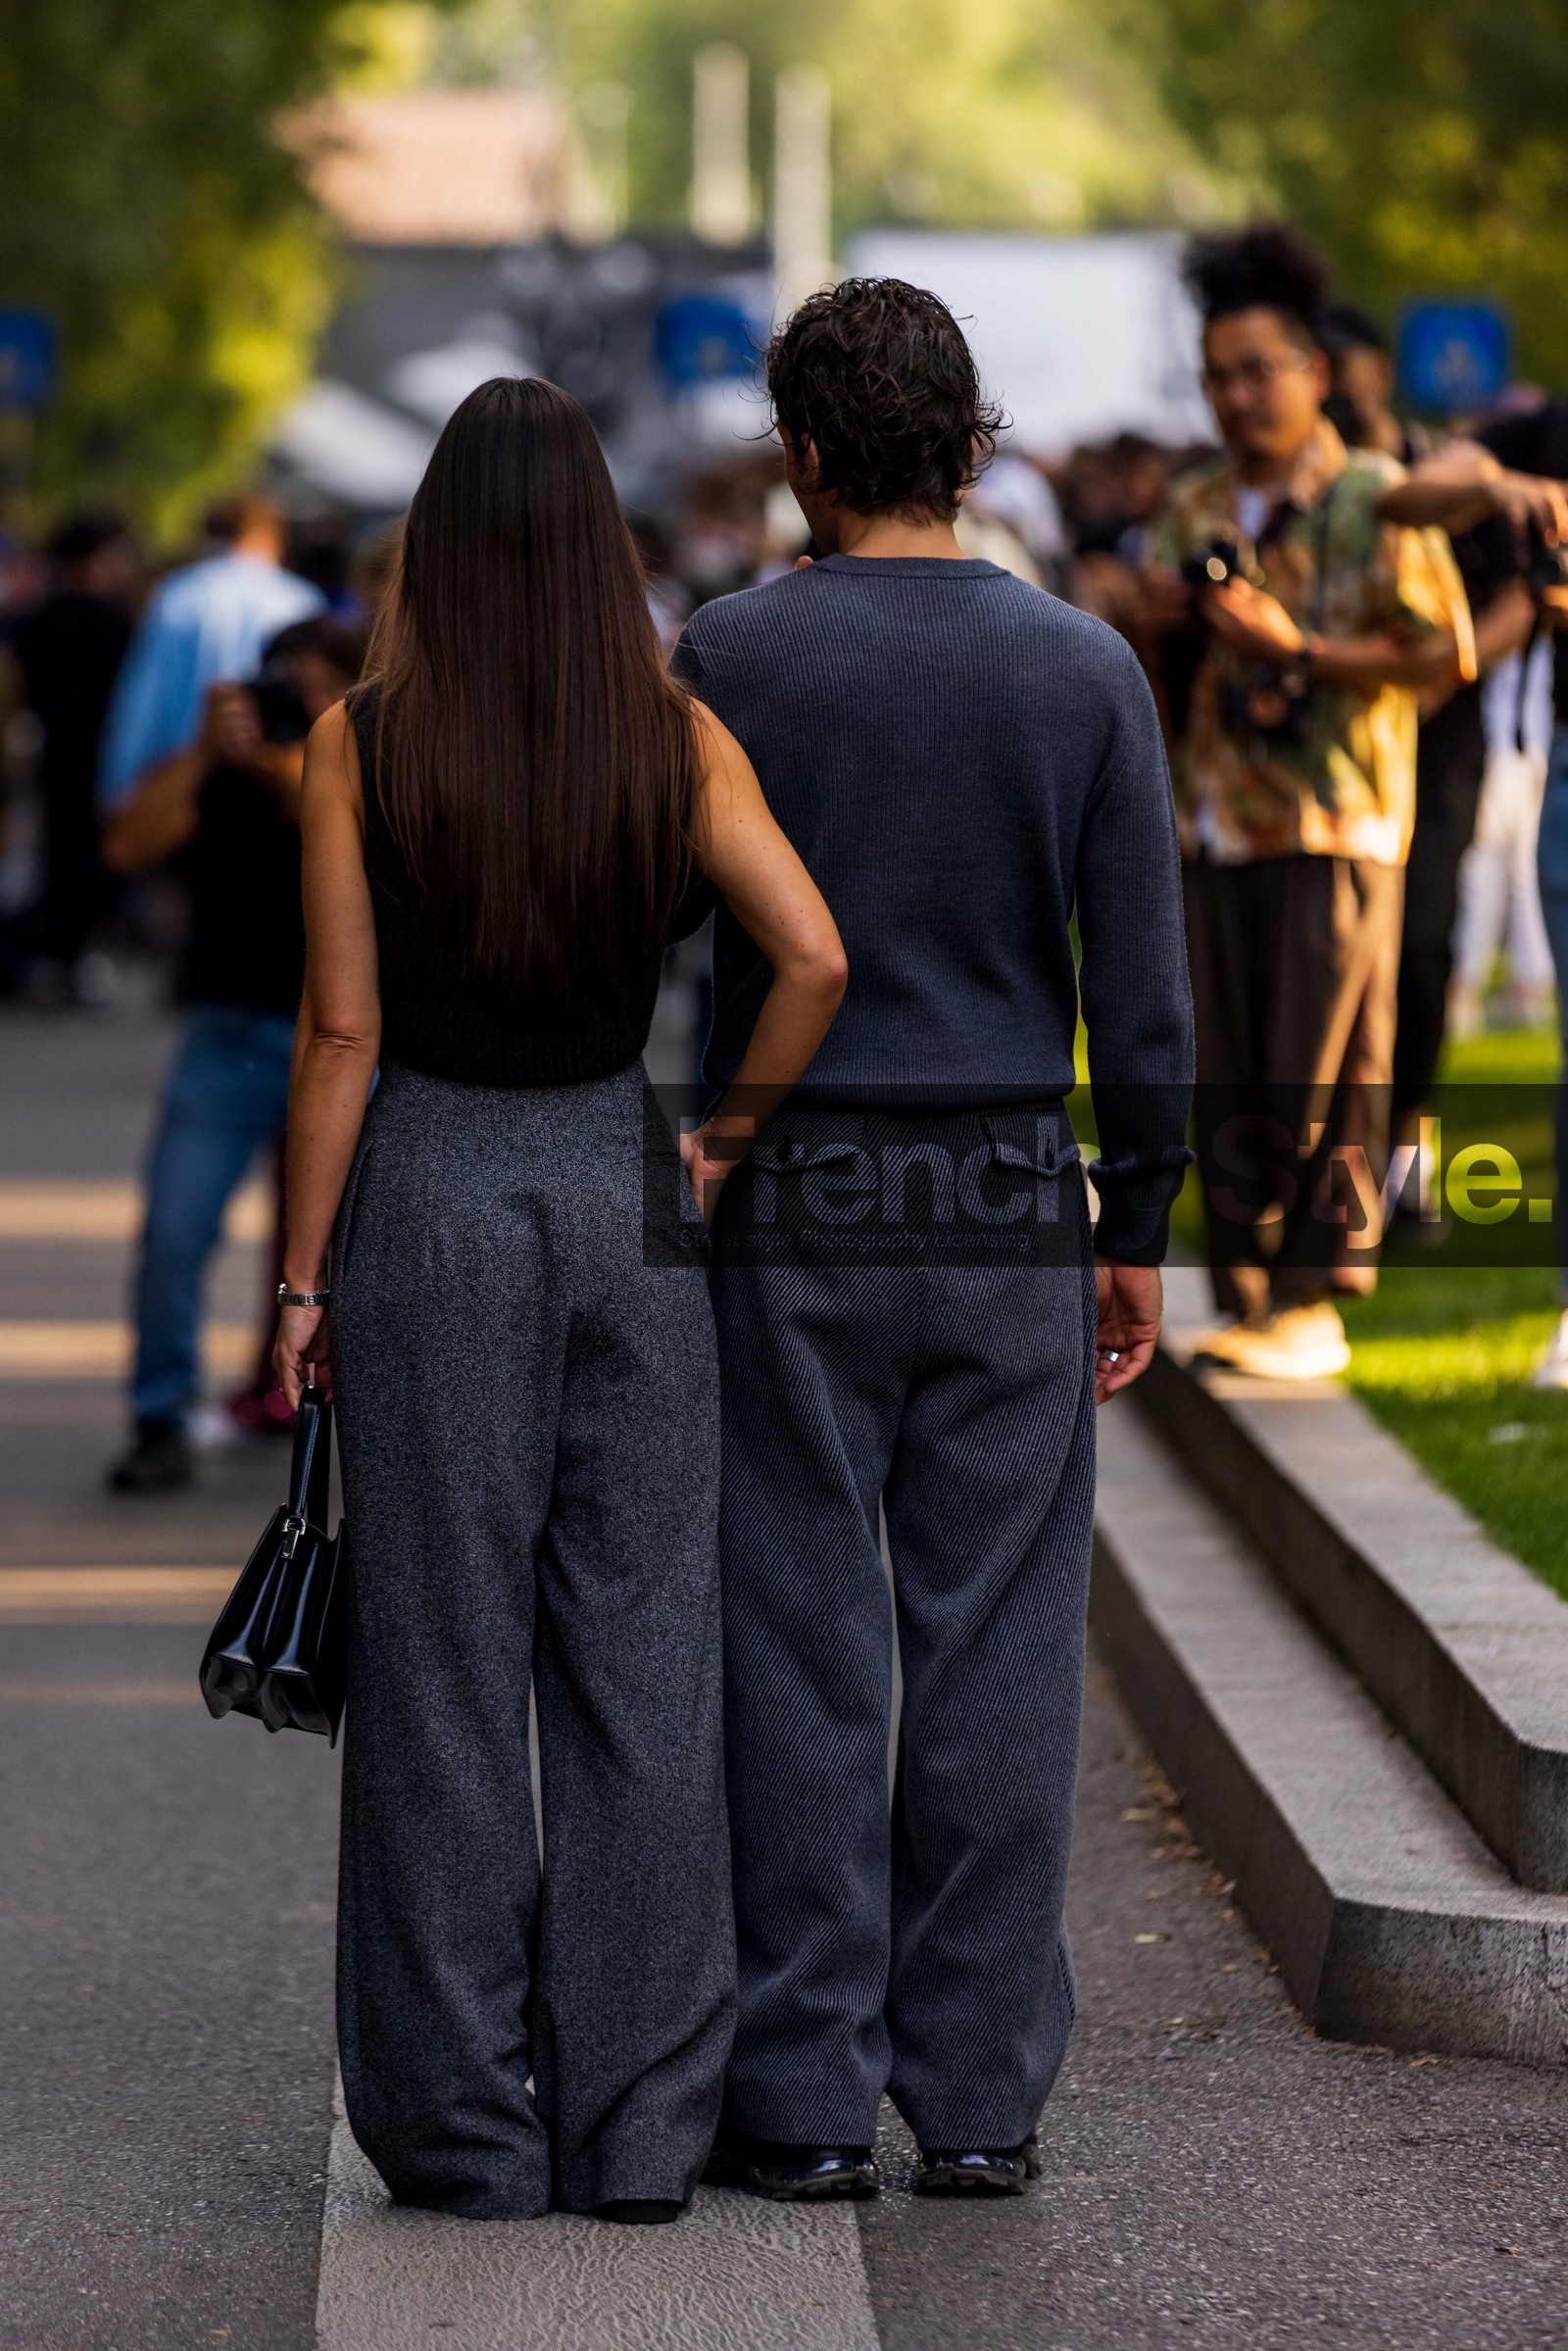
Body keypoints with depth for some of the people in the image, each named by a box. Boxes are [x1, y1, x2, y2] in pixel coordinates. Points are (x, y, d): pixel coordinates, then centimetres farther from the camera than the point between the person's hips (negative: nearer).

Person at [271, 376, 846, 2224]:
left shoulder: (361, 747, -6)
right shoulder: (677, 739, -1)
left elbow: (341, 1028, -7)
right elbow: (812, 960, -10)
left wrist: (302, 1277, -1)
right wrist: (721, 1151, 3)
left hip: (430, 1194, -2)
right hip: (626, 1184, 2)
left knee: (445, 1668, 4)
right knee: (640, 1659, 7)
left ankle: (469, 2126, 7)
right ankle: (641, 2126, 8)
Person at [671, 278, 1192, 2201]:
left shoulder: (729, 658, -7)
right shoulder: (1086, 672, -1)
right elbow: (1141, 984, -1)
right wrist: (1137, 1233, 6)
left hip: (790, 1199, -2)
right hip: (1009, 1207, 2)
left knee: (800, 1656, 2)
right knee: (995, 1653, 5)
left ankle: (805, 2100, 4)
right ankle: (980, 2095, 8)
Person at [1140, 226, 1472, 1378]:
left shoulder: (1374, 499, -5)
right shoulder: (1197, 507, 15)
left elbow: (1447, 653, -11)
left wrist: (1297, 646, -16)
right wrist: (1163, 620, 4)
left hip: (1335, 829, -6)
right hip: (1215, 828, 6)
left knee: (1323, 1082, -5)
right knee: (1226, 1086, 5)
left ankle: (1314, 1304, 1)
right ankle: (1246, 1301, 11)